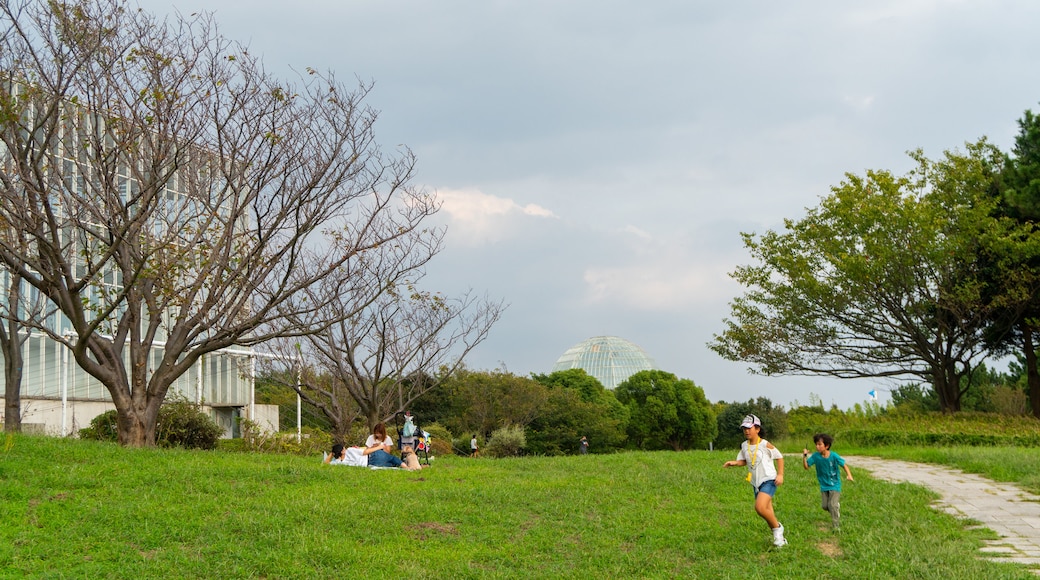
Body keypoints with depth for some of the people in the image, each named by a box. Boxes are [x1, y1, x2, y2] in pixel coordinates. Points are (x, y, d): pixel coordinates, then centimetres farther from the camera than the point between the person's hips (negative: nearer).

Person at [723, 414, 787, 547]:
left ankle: (777, 527, -2)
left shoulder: (765, 445, -11)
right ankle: (780, 538, 23)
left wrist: (780, 474, -9)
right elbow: (743, 461, 14)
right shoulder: (744, 446, 5)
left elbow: (779, 457, -2)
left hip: (768, 480, -6)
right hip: (756, 484, 6)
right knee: (768, 514, 9)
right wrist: (734, 463, -8)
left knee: (760, 507, -25)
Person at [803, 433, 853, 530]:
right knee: (825, 506, 6)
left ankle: (836, 526, -2)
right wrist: (804, 456, -23)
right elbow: (806, 466, -7)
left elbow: (844, 465, -11)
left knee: (833, 505, -13)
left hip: (835, 485, -4)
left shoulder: (834, 456, -18)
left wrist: (849, 475, -29)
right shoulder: (816, 456, -10)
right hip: (824, 485, 4)